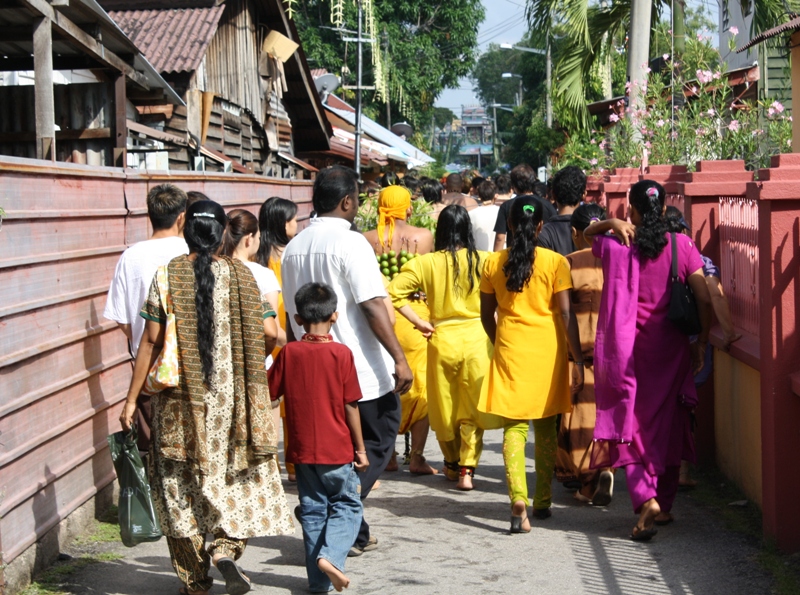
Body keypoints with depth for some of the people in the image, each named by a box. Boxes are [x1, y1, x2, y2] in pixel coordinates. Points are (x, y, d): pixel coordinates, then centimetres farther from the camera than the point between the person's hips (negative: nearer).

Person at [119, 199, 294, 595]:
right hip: (231, 397, 1)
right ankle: (226, 547, -10)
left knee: (182, 482, 9)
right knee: (236, 477, 13)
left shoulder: (167, 277, -5)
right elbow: (263, 335, -3)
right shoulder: (240, 275, -3)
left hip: (180, 398, 0)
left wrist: (132, 398, -2)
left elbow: (151, 341, -7)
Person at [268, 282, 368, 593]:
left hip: (302, 451, 3)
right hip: (337, 450, -3)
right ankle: (330, 555, -13)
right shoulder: (341, 353, -9)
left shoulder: (288, 353, -2)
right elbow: (351, 406, -8)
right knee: (347, 505, 10)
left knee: (313, 510, 12)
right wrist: (360, 448, 1)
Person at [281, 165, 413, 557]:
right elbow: (373, 306, -20)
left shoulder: (293, 248, 10)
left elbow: (291, 314, 17)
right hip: (361, 372, -7)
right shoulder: (351, 243, -14)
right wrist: (400, 359, -19)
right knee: (376, 444, 6)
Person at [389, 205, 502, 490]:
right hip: (477, 338, -1)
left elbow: (394, 292, -10)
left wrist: (420, 323, -3)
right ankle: (467, 470, 2)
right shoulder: (483, 261, -7)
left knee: (444, 408, 17)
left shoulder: (426, 263, -4)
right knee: (472, 411, 8)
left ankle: (452, 464, 33)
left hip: (442, 340, 1)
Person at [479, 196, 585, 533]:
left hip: (510, 351, 0)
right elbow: (565, 313, -9)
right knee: (546, 429, 14)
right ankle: (543, 501, 22)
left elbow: (487, 315, 8)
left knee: (514, 427, 1)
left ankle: (518, 497, -19)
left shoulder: (493, 264, 1)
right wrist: (577, 359, -5)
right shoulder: (555, 262, -5)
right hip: (547, 352, 0)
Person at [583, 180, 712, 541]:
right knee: (667, 423, 14)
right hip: (670, 348, 2)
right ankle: (664, 504, 24)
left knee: (629, 422, 2)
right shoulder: (682, 245, -5)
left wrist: (612, 224, -5)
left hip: (628, 348, -2)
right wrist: (702, 341, 4)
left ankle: (645, 498, -17)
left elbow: (588, 233, 15)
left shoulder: (616, 246, -6)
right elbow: (704, 299, -6)